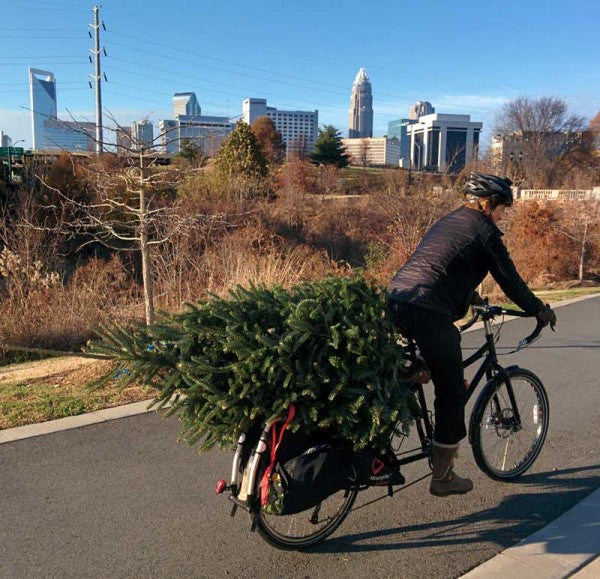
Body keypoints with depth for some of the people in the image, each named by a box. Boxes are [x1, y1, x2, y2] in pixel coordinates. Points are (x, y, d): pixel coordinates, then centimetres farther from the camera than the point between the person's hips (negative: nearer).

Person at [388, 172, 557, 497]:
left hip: (395, 298, 9)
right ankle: (443, 477, 16)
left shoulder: (446, 222, 26)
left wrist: (471, 295, 52)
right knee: (451, 393, 6)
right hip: (428, 312, -8)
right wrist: (540, 311, 20)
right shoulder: (483, 230, 2)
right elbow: (509, 279, 5)